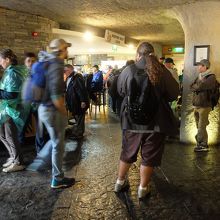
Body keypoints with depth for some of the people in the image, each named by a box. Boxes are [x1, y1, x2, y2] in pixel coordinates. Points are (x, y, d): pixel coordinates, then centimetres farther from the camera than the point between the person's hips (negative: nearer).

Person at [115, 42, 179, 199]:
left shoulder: (128, 70, -7)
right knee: (149, 156, 13)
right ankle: (143, 188, 27)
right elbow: (174, 93, -1)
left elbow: (120, 91, 8)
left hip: (132, 121, 2)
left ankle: (120, 182, 36)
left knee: (127, 153, 19)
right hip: (155, 121, -1)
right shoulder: (162, 71, -9)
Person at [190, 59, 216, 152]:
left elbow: (200, 86, -21)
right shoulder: (199, 76, 16)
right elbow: (191, 87, 6)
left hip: (204, 105, -7)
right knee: (199, 126, 13)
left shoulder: (211, 77, -8)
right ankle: (200, 143, 23)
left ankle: (203, 145, 7)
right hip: (196, 105, 7)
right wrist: (198, 87, -11)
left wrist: (195, 86, -3)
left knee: (201, 127, -4)